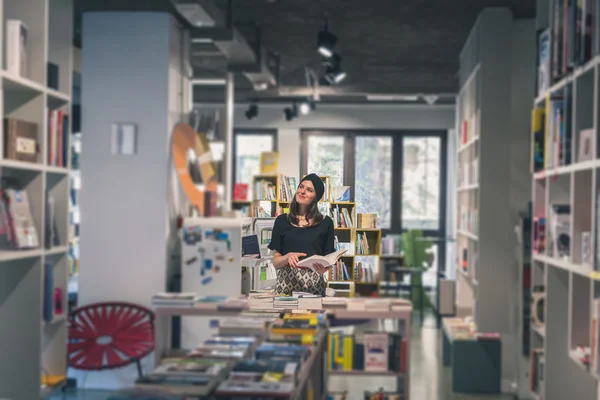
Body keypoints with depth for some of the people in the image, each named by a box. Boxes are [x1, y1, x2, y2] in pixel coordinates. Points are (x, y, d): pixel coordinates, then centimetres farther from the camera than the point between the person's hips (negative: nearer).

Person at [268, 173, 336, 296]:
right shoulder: (282, 220, 7)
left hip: (314, 284, -1)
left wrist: (323, 268, -14)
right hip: (286, 282, 1)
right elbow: (275, 262, 6)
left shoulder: (326, 223, 5)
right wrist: (288, 256, -14)